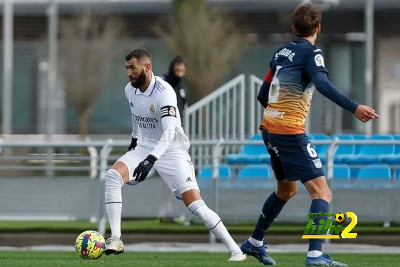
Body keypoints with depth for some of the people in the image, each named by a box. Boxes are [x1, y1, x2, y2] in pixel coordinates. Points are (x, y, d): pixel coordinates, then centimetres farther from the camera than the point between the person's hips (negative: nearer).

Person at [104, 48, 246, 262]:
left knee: (195, 204, -15)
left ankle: (235, 250, -5)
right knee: (112, 176, -20)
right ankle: (115, 240, -18)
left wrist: (151, 159, -47)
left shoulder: (164, 92, -24)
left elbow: (169, 131, -35)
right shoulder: (130, 90, -1)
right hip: (144, 148, 6)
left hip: (171, 152, -6)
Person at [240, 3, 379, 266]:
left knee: (287, 189, 28)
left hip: (270, 127, 8)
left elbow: (263, 95, 19)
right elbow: (323, 84, -28)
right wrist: (354, 107, -35)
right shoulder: (311, 52, -9)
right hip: (291, 131, -8)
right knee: (322, 192, -11)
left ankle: (254, 243, 38)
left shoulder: (282, 52, 13)